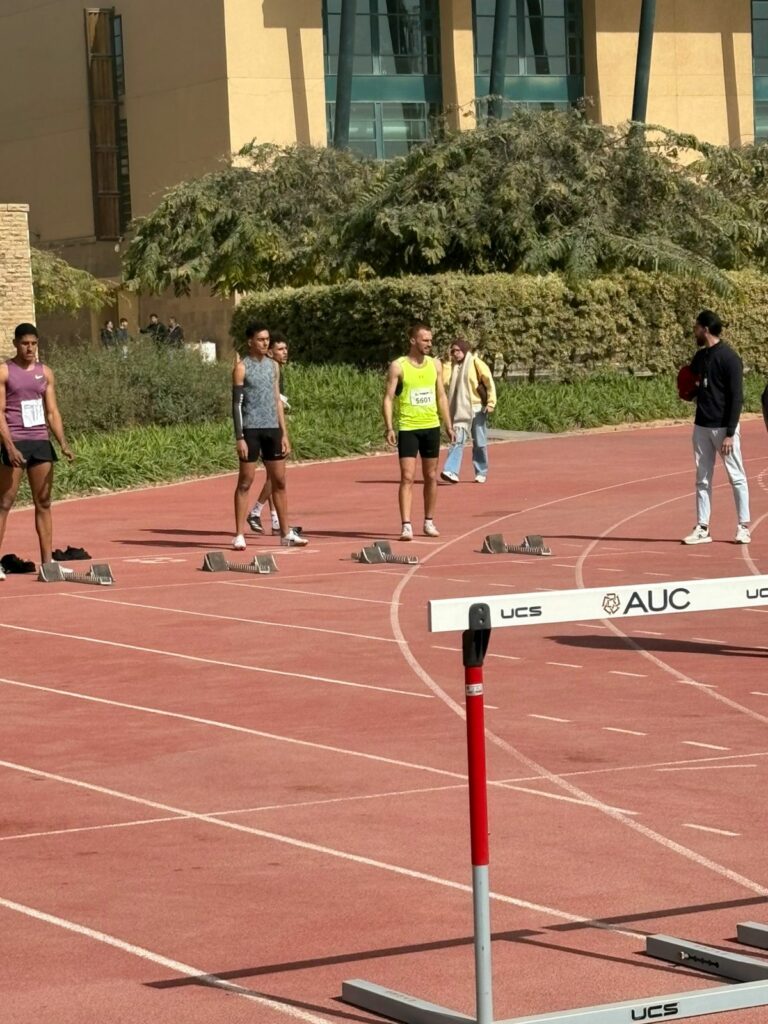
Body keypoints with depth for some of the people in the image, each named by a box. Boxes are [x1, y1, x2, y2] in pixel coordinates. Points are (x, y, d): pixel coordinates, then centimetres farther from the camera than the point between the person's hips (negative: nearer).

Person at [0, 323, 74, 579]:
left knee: (43, 503, 6)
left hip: (41, 442, 5)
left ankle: (47, 561, 8)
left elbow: (52, 411, 11)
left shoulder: (45, 372, 11)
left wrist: (63, 443, -2)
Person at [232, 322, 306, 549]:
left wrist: (284, 433, 11)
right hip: (251, 428, -6)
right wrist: (240, 438, -13)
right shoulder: (242, 368, -4)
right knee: (245, 481, -3)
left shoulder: (273, 366, 14)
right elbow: (237, 404, -7)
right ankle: (239, 535, -1)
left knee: (279, 481, 7)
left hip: (272, 428, 6)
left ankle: (286, 534, 12)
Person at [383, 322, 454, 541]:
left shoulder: (435, 364, 7)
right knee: (407, 477, -10)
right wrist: (389, 428, -17)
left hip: (431, 427, 5)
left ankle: (429, 521, 23)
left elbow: (441, 396, 13)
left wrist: (448, 426, 10)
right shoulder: (398, 366, -6)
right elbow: (388, 398, -8)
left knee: (431, 477, 11)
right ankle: (406, 525, -13)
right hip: (408, 428, -4)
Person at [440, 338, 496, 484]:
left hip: (477, 408, -4)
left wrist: (491, 402, -16)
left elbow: (489, 382, -8)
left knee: (479, 442, 6)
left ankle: (481, 473, 18)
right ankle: (451, 471, -18)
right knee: (457, 440, -8)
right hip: (459, 410, 4)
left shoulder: (475, 363, -5)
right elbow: (444, 380, -4)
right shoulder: (453, 365, 9)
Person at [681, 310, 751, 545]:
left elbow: (736, 398, -14)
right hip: (701, 426, 7)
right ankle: (702, 529, 11)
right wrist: (689, 392, -2)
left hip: (724, 427, -7)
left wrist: (730, 434, -18)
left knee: (737, 477, -1)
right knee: (702, 479, 8)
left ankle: (743, 527, 5)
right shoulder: (700, 357, 11)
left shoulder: (729, 358, -12)